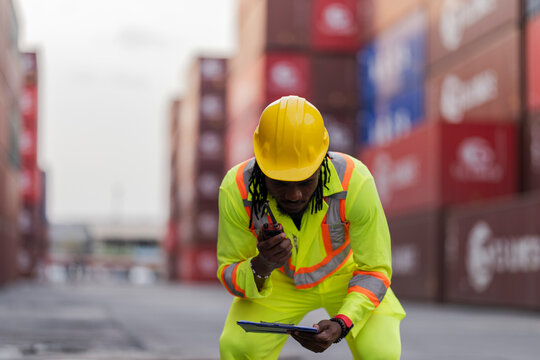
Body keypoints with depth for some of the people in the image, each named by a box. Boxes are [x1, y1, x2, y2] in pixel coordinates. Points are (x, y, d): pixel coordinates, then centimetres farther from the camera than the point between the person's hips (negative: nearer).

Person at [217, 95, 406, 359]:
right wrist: (260, 267, -42)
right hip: (277, 280, 1)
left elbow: (374, 270, -21)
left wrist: (341, 325, -37)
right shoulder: (236, 191, -30)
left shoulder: (355, 183, -34)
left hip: (346, 274, -1)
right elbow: (229, 275, -18)